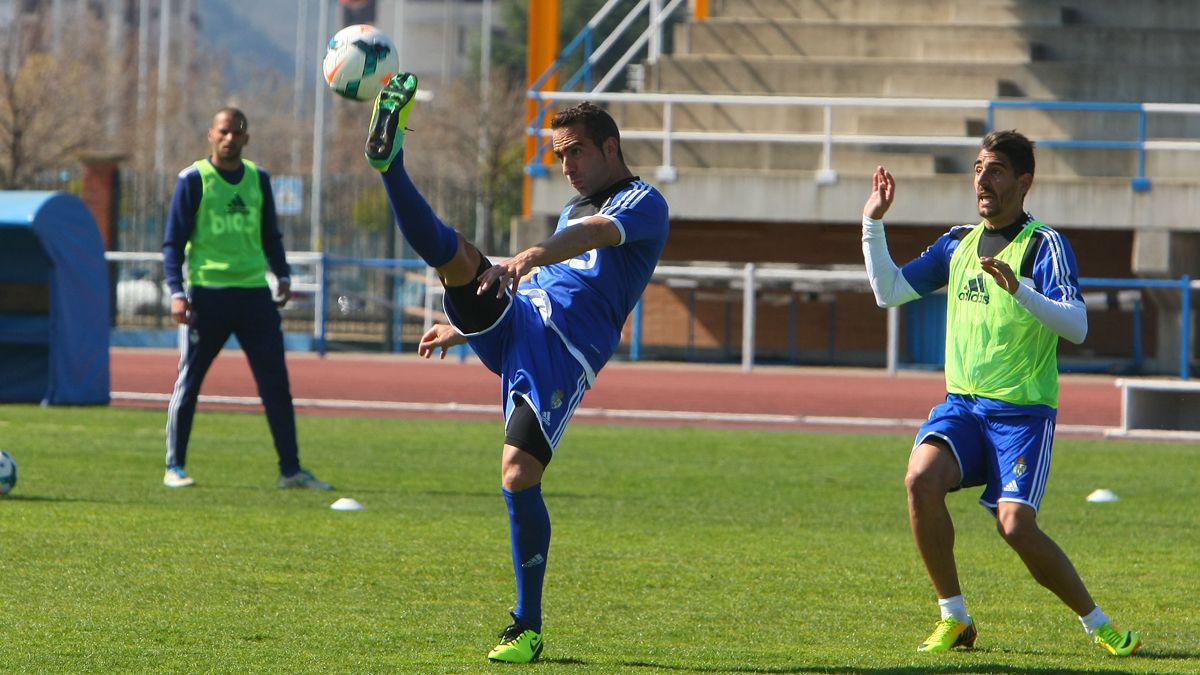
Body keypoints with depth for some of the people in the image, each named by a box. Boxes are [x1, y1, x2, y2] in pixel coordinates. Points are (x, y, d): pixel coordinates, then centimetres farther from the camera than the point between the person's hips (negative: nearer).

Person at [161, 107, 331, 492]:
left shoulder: (258, 179, 12)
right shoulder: (194, 180, -2)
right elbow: (173, 242, -4)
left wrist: (282, 275, 9)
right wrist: (176, 291, -14)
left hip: (254, 291, 4)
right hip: (208, 293, -4)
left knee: (276, 381, -1)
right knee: (189, 380, 1)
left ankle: (291, 470, 1)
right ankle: (174, 467, 10)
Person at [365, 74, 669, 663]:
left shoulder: (643, 204, 2)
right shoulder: (574, 209, 30)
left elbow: (597, 233, -21)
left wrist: (531, 257, -40)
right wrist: (464, 329, 36)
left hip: (565, 351, -7)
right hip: (514, 323, 7)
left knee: (518, 475, -18)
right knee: (451, 251, -18)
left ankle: (527, 627, -8)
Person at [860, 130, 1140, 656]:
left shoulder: (1045, 246, -7)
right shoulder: (958, 244, 13)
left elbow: (1076, 326, -20)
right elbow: (888, 291, 17)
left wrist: (1019, 290, -34)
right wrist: (873, 223, 7)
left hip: (1023, 411, -5)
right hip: (961, 402, 5)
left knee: (1015, 525, -18)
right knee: (921, 479, -23)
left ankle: (1098, 625, 2)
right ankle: (954, 620, -11)